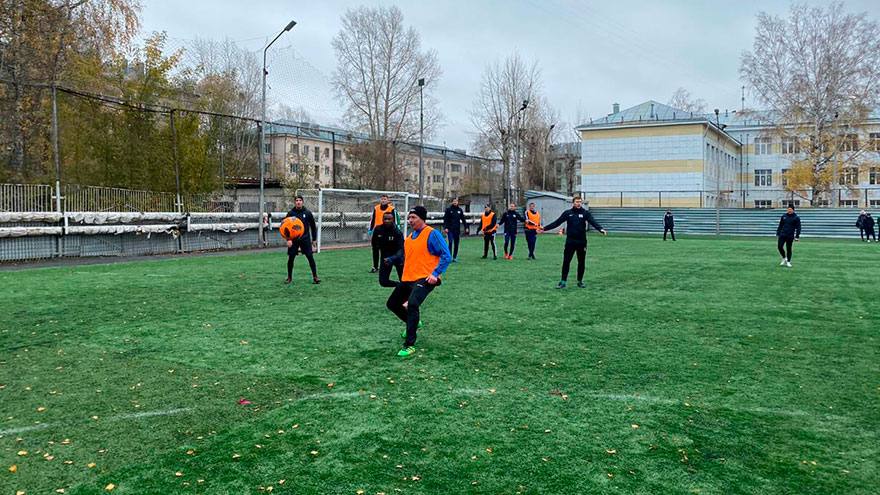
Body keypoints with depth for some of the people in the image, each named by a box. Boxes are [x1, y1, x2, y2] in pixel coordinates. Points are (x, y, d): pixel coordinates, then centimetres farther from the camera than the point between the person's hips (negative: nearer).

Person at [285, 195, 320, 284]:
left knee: (310, 257, -9)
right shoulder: (290, 213, -1)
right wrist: (288, 239, -15)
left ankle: (315, 277, -3)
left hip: (305, 239, 0)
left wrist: (314, 239, 9)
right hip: (293, 240, 0)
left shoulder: (307, 213, 0)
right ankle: (289, 277, 18)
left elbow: (313, 226, 8)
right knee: (290, 258, 1)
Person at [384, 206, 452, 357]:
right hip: (407, 279, 9)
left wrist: (435, 273, -23)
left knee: (412, 304, -30)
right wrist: (391, 260, 21)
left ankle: (410, 345, -23)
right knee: (392, 304, 16)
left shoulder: (432, 234, -11)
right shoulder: (409, 237, 13)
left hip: (424, 279, -9)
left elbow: (446, 256, -15)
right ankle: (413, 322, 42)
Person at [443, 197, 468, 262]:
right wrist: (445, 227, -15)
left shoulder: (460, 210, 8)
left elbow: (463, 219, 11)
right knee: (450, 242, -11)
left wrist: (466, 227, 5)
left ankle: (455, 257, 13)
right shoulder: (448, 209, -2)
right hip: (450, 229, -4)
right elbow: (445, 219, -6)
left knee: (456, 244, 6)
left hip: (457, 229, 4)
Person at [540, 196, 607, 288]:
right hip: (570, 242, 0)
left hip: (581, 242, 0)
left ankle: (580, 281, 21)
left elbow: (593, 222, -13)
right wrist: (544, 228, -5)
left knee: (581, 262, 8)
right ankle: (563, 281, 8)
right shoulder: (567, 213, 4)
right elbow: (556, 223, 2)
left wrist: (601, 229, -31)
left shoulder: (586, 213, 2)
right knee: (566, 262, 0)